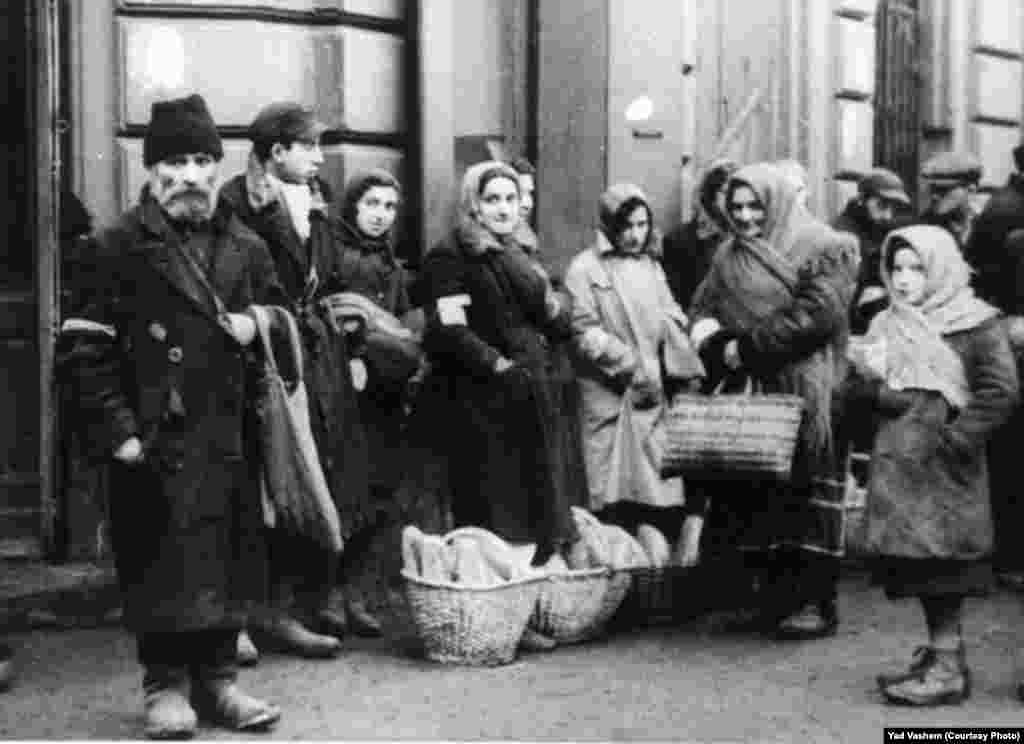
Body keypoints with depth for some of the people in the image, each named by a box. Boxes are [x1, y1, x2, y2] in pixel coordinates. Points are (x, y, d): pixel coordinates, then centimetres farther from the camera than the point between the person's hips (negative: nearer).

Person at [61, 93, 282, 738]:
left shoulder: (247, 248, 11)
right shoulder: (120, 247, -3)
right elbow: (89, 347, -6)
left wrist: (258, 328, -2)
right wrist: (116, 428, -13)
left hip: (231, 437, 4)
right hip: (156, 440, -4)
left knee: (230, 557, 8)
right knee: (163, 561, 1)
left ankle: (217, 676, 22)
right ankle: (167, 684, 15)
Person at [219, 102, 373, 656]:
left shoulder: (315, 203, 16)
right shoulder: (238, 202, -10)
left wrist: (351, 353, 15)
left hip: (324, 358, 8)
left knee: (333, 477, 10)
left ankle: (314, 600, 20)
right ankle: (275, 610, -1)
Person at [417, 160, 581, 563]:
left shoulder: (517, 256, 20)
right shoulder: (449, 257, -4)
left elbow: (562, 325, 19)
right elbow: (450, 332, -15)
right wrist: (499, 366, -17)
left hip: (536, 400, 7)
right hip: (484, 403, -7)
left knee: (541, 517, 8)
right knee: (497, 523, -7)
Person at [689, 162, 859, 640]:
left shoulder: (822, 249, -2)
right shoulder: (729, 257, 16)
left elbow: (818, 314, -14)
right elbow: (702, 312, 14)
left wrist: (748, 345, -13)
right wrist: (718, 346, -9)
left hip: (803, 393, -5)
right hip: (745, 391, 5)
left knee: (804, 494, -5)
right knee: (752, 494, 4)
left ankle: (815, 602, 1)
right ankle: (772, 594, 14)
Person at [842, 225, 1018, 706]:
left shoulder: (975, 324, -5)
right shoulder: (887, 326, 13)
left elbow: (1002, 390, -12)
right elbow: (858, 384, 10)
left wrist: (957, 437, -17)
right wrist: (886, 395, -10)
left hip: (944, 466, -6)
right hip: (897, 461, 6)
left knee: (939, 561, -6)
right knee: (917, 560, 9)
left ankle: (949, 669, 1)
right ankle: (941, 650, 20)